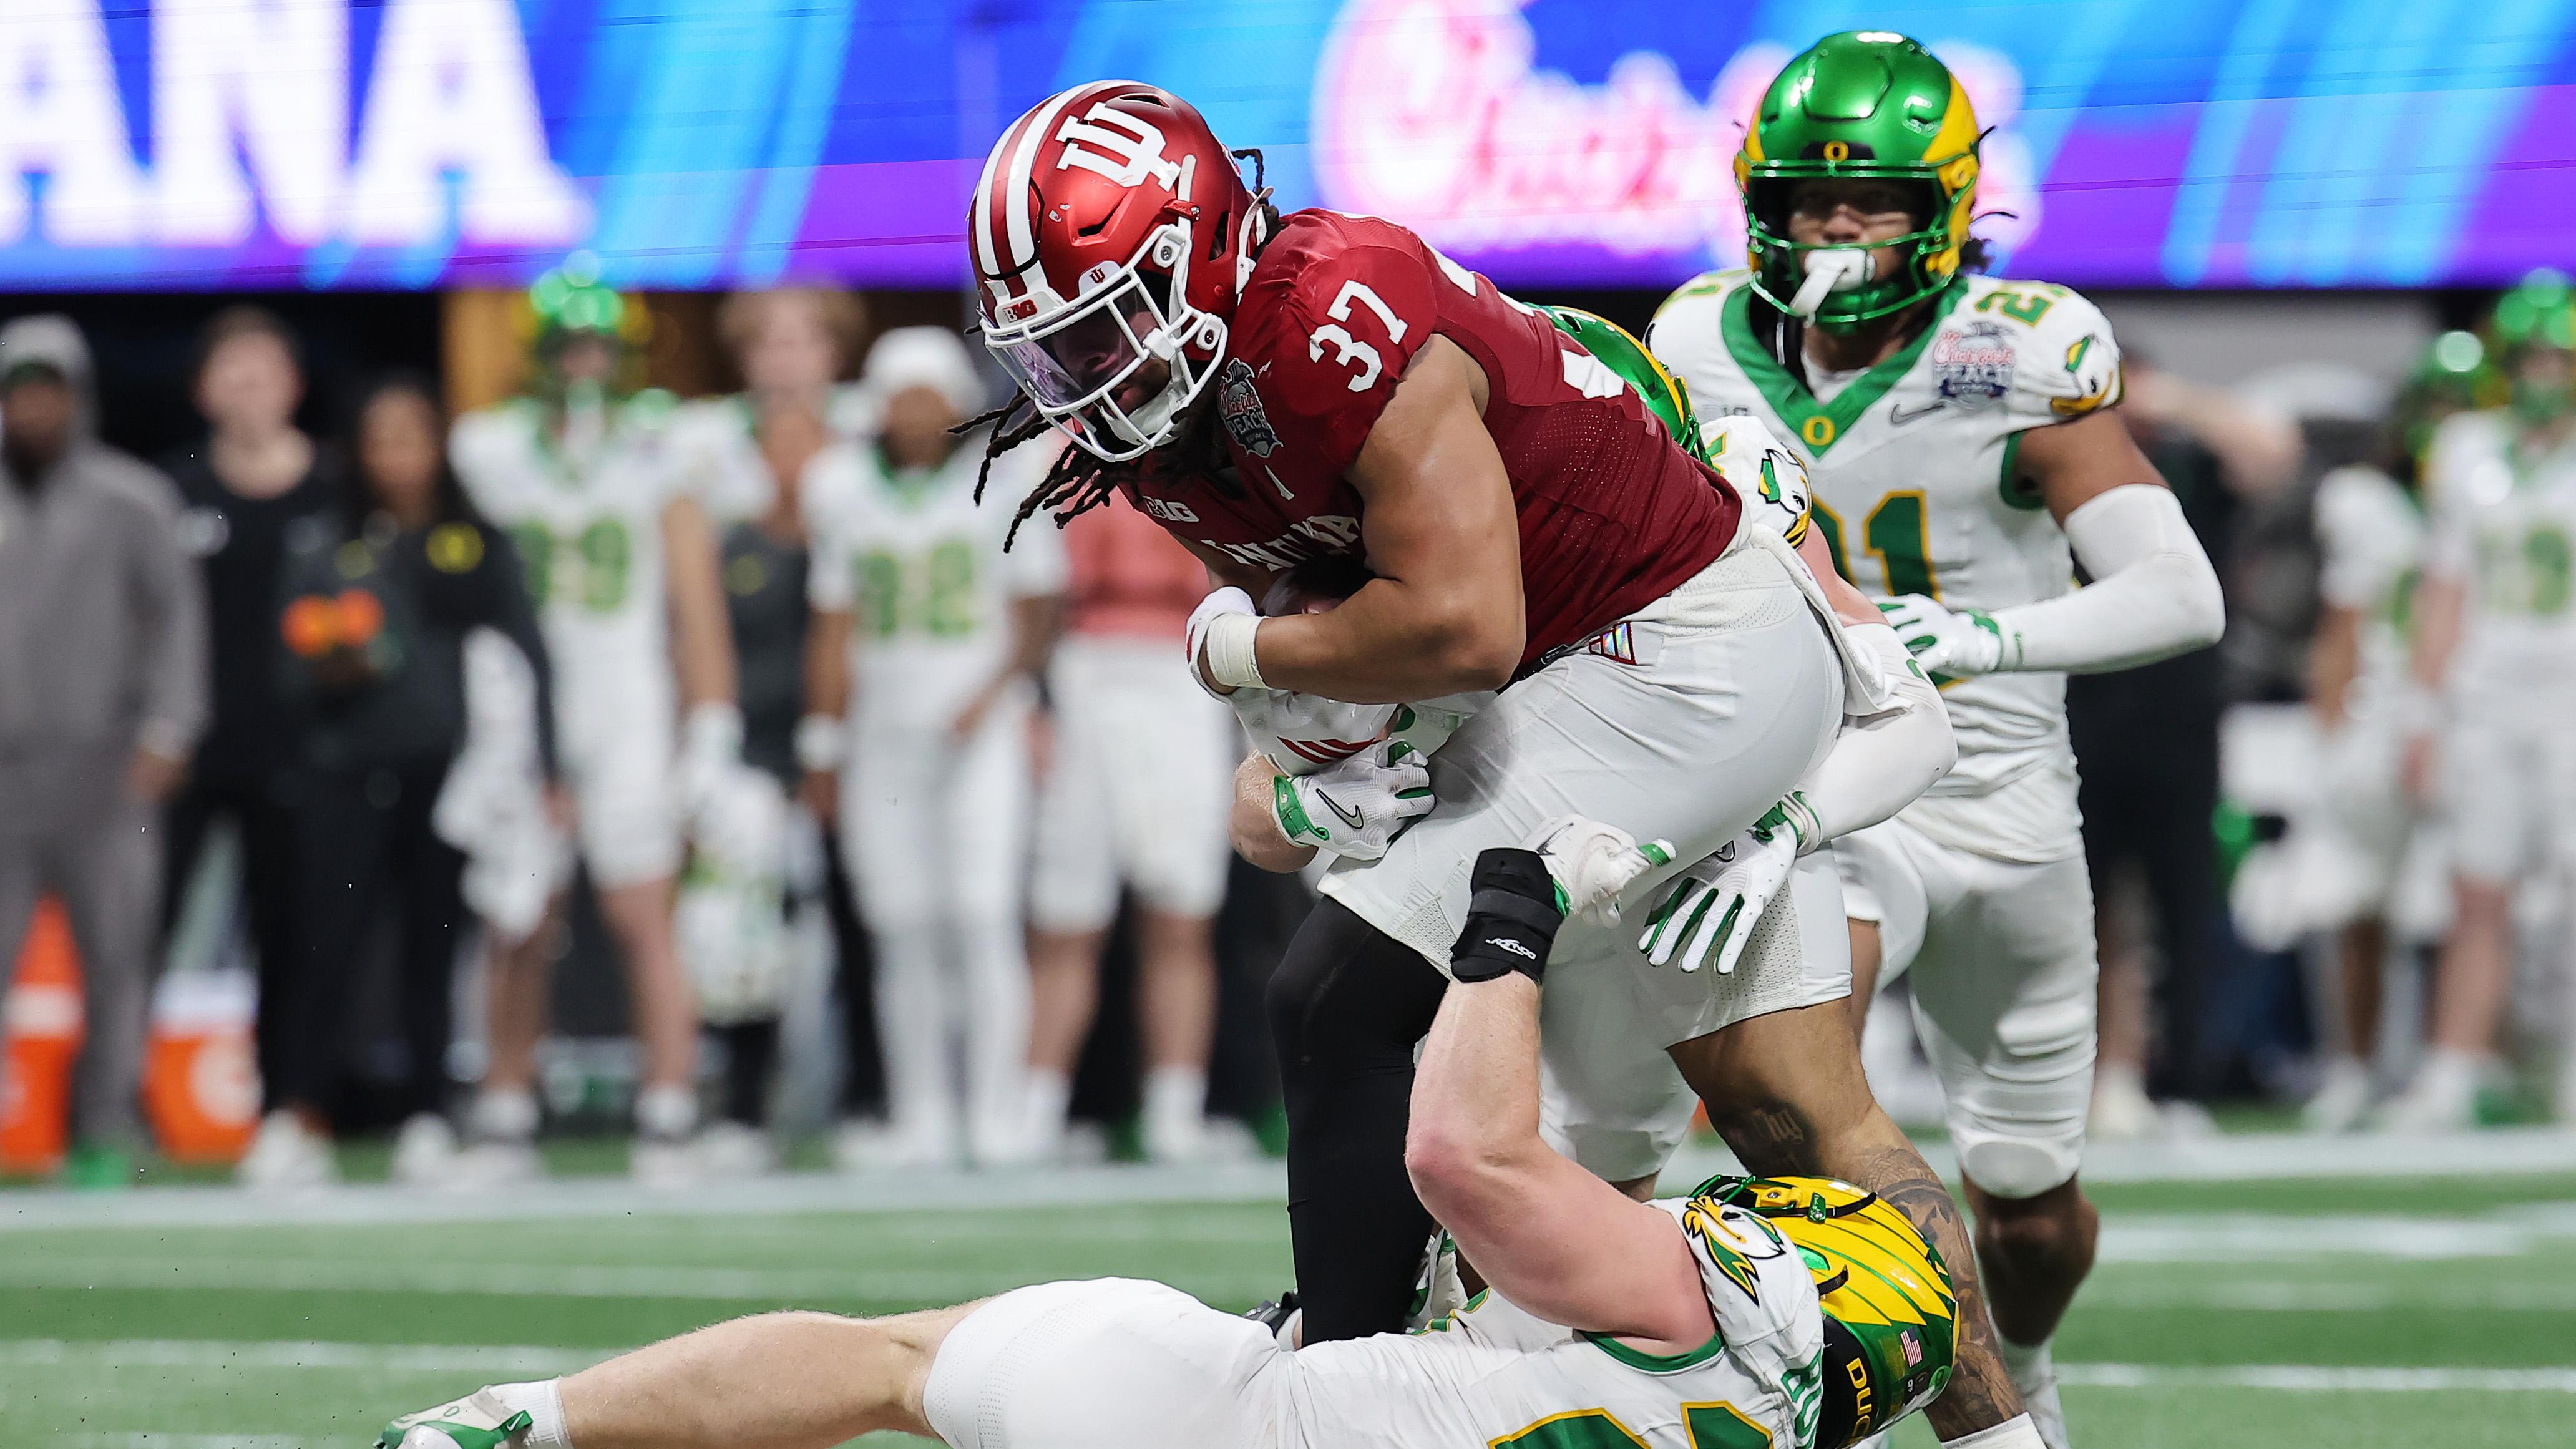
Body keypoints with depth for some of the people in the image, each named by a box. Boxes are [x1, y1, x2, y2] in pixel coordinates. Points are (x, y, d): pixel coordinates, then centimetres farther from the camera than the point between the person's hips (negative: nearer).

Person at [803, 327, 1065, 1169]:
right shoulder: (844, 492, 10)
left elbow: (1038, 611, 2)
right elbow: (834, 632, 14)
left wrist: (995, 691, -12)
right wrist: (824, 746, 12)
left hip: (981, 733, -3)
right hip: (883, 736, 3)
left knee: (982, 918, -11)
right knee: (903, 932, 2)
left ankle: (998, 1111, -8)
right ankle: (920, 1118, 7)